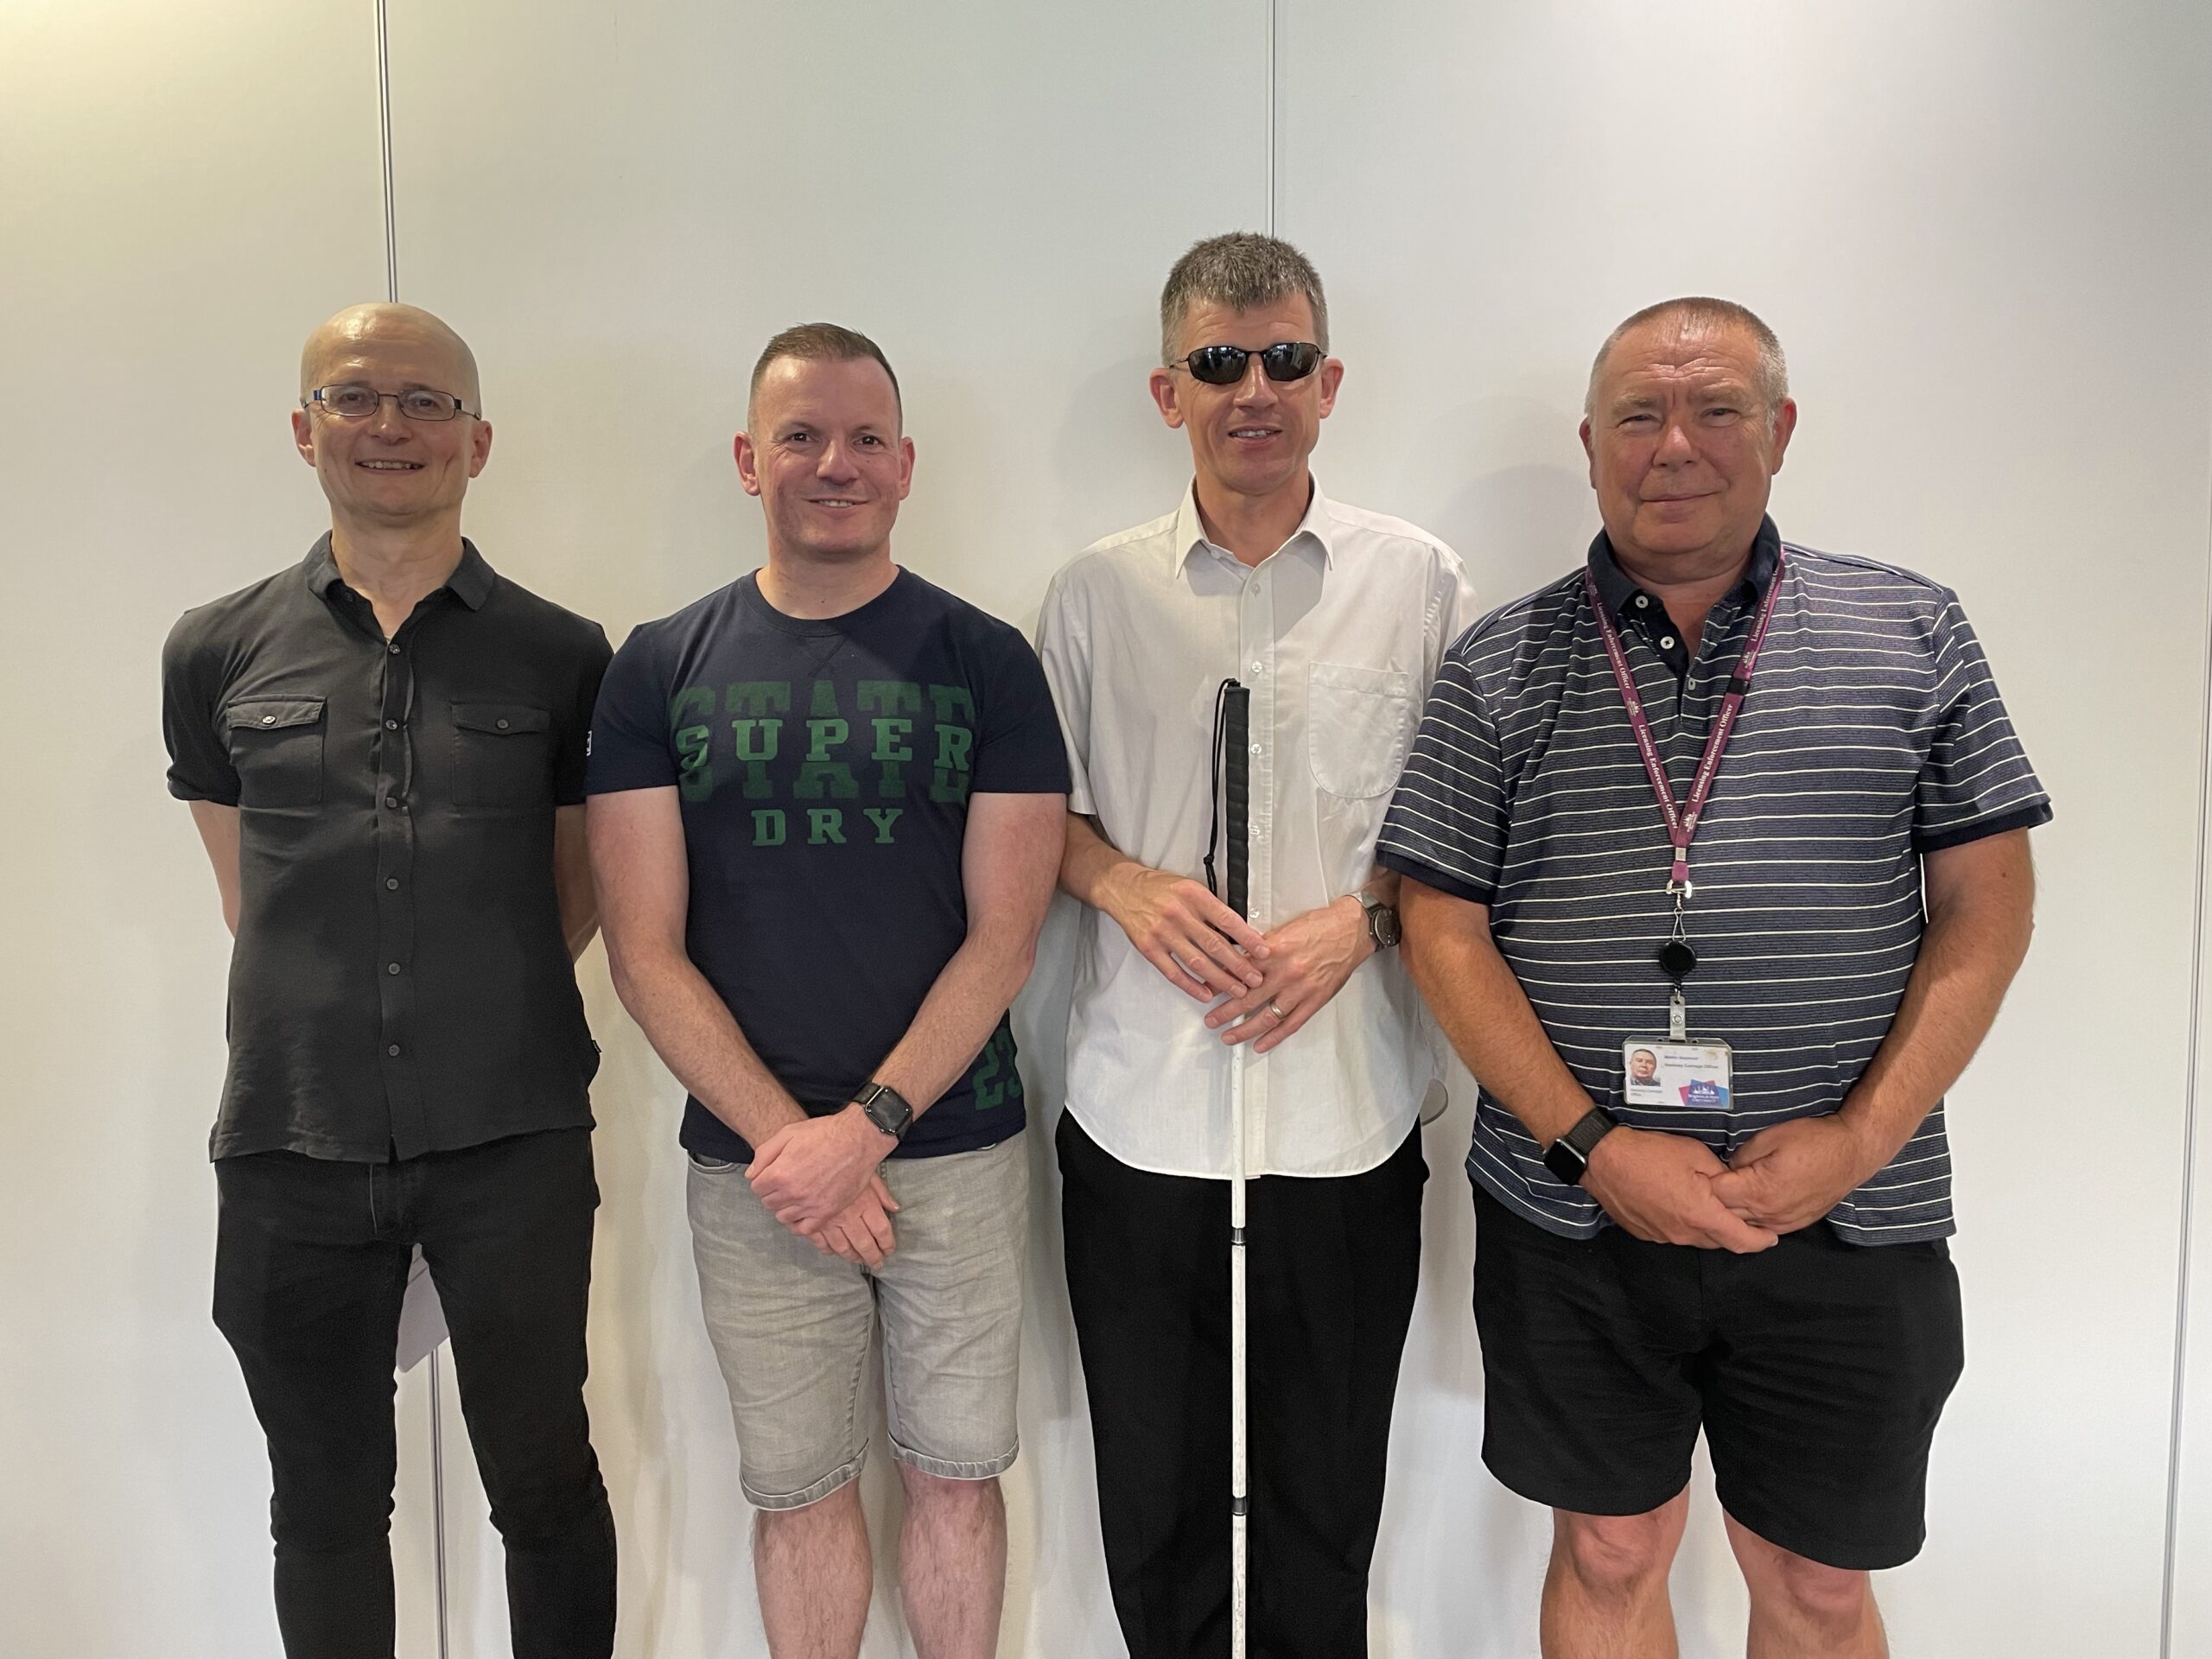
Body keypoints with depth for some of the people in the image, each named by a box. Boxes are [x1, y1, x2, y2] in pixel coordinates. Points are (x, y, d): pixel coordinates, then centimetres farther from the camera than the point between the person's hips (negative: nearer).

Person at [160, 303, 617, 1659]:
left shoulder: (562, 656, 0)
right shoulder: (218, 653, 4)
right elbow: (246, 895, 13)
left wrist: (488, 1020, 4)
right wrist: (334, 1019, 7)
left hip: (512, 1141, -1)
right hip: (294, 1143, 2)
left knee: (544, 1484, 13)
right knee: (328, 1507, 17)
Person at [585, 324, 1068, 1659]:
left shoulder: (986, 662, -1)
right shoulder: (660, 669, 1)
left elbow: (1004, 933, -5)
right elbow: (646, 953, -2)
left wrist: (869, 1126, -14)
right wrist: (786, 1141, -11)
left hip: (956, 1150, 0)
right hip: (751, 1165, 1)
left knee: (955, 1474, 12)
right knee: (797, 1487, 14)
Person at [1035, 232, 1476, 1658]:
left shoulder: (1421, 581, 2)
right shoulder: (1096, 594, 4)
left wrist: (1359, 916, -11)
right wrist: (1128, 886, -9)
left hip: (1349, 1122, 0)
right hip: (1140, 1119, 1)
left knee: (1325, 1510, 15)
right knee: (1155, 1503, 15)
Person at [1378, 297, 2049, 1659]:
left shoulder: (1913, 632, 3)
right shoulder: (1502, 665, 1)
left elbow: (1987, 906, 1)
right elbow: (1444, 928, -2)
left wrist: (1860, 1138, -11)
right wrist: (1591, 1144, -12)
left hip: (1849, 1226, 1)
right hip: (1572, 1223, 0)